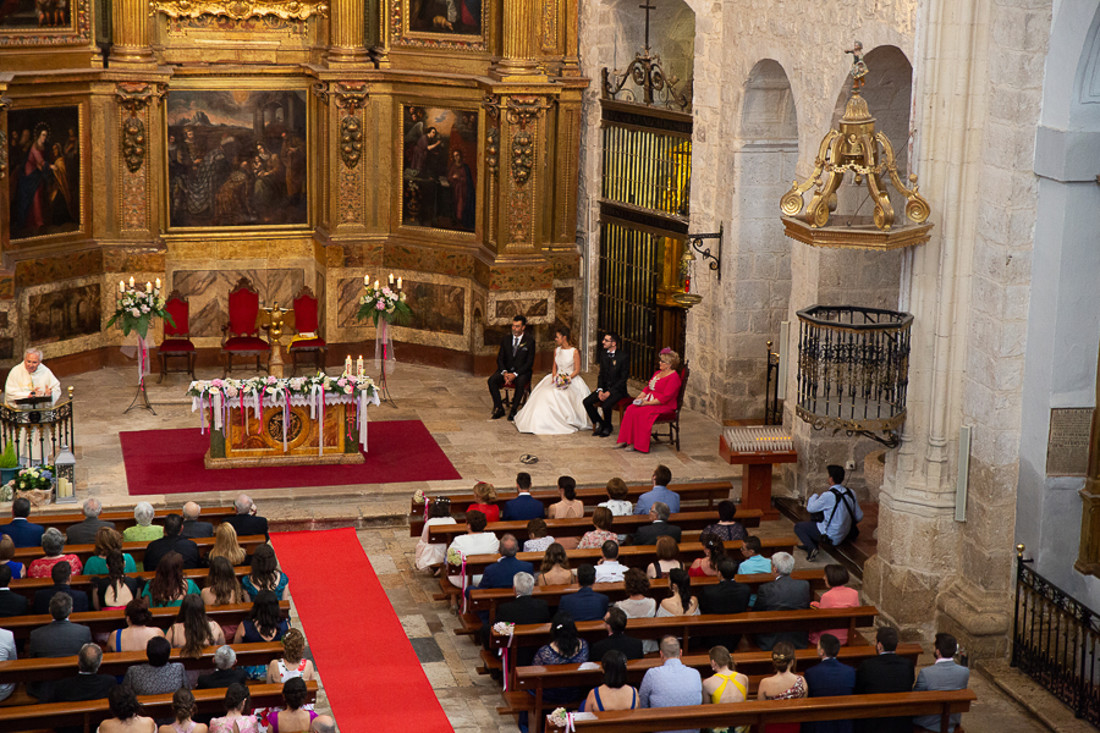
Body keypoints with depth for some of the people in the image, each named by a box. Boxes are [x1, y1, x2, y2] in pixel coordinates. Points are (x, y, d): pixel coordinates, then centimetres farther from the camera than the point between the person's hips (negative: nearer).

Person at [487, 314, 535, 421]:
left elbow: (529, 363, -8)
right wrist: (504, 372, -14)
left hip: (521, 371, -3)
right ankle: (499, 408, -14)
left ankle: (514, 410, -24)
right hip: (506, 369, 4)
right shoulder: (506, 340, 7)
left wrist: (515, 374, -20)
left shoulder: (529, 341, -4)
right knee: (492, 380, -24)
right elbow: (500, 359, 6)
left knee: (520, 382, -37)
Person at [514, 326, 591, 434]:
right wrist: (554, 377, -3)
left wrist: (567, 378, -17)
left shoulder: (574, 352, -5)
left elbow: (577, 370, -4)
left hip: (571, 380, -5)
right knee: (544, 393, -21)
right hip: (557, 379, 5)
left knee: (558, 394, -33)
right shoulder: (556, 350, 13)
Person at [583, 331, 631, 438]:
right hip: (605, 387, 6)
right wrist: (600, 390, -6)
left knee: (606, 405, -31)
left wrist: (609, 392, -19)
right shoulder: (603, 354, 5)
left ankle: (607, 427, -2)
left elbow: (624, 378, -13)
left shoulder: (623, 356, -14)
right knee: (587, 402, -14)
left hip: (618, 389, -6)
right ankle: (599, 424, 7)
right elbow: (601, 374, 11)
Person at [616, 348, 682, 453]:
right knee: (630, 409, -17)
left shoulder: (673, 377, -12)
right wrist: (640, 397, 1)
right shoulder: (657, 373, 18)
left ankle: (638, 444, -21)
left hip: (663, 406, -8)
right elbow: (648, 388, 21)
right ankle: (626, 440, -17)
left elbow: (665, 397, -20)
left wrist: (648, 403, -23)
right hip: (649, 402, 8)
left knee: (639, 413, -29)